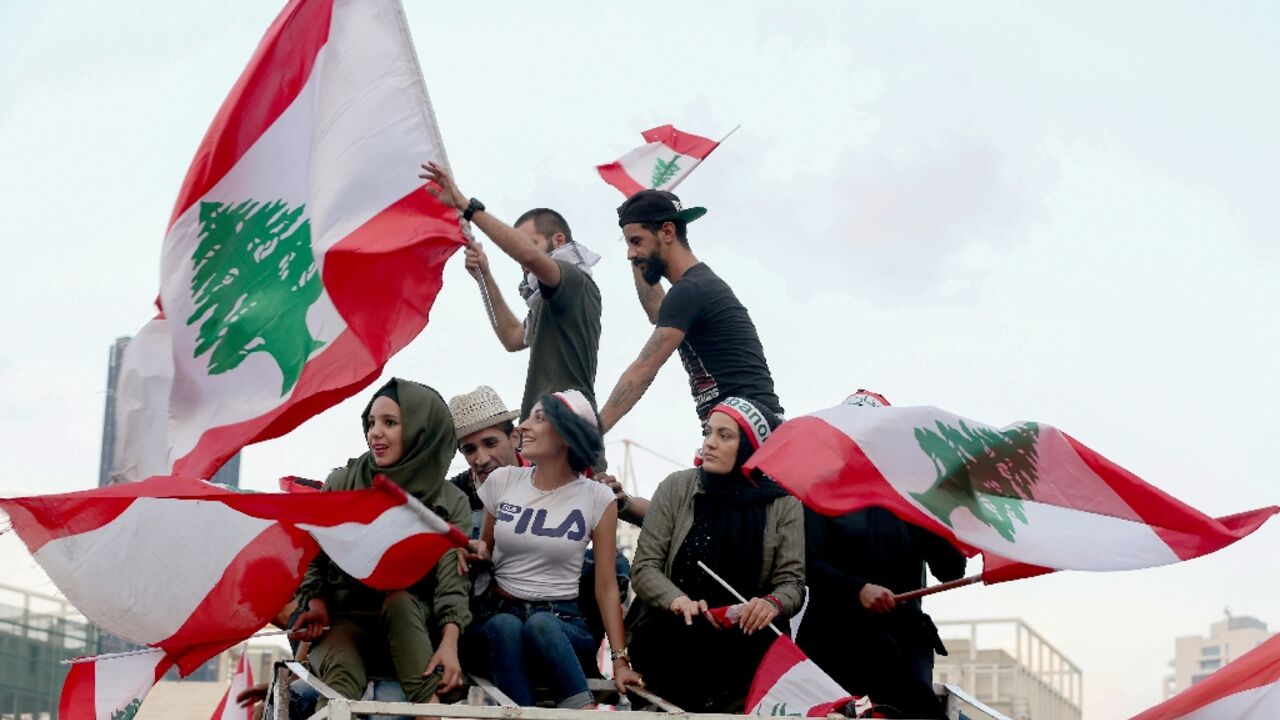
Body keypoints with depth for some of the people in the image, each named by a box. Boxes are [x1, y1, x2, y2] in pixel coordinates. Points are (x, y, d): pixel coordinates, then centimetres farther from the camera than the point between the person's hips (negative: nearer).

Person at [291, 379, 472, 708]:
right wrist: (316, 603, -11)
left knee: (399, 601, -35)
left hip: (411, 629, 0)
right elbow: (314, 556, 10)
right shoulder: (341, 483, 6)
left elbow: (452, 582, -8)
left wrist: (449, 644, -25)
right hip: (345, 618, 0)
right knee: (341, 673, -33)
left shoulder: (451, 503, 3)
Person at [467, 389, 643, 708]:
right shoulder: (502, 481, 7)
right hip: (500, 613, 2)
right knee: (505, 625, -36)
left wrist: (620, 660, -9)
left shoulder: (597, 498, 0)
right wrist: (472, 549, -4)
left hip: (563, 622, -2)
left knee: (540, 625, -39)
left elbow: (606, 587, 1)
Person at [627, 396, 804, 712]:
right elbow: (644, 567, 0)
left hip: (742, 630, 0)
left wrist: (772, 603, -24)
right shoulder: (677, 487, 3)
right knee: (690, 635, -35)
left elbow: (791, 582, 2)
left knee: (766, 640, -34)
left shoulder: (782, 503, 3)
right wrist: (678, 600, -22)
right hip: (670, 628, 0)